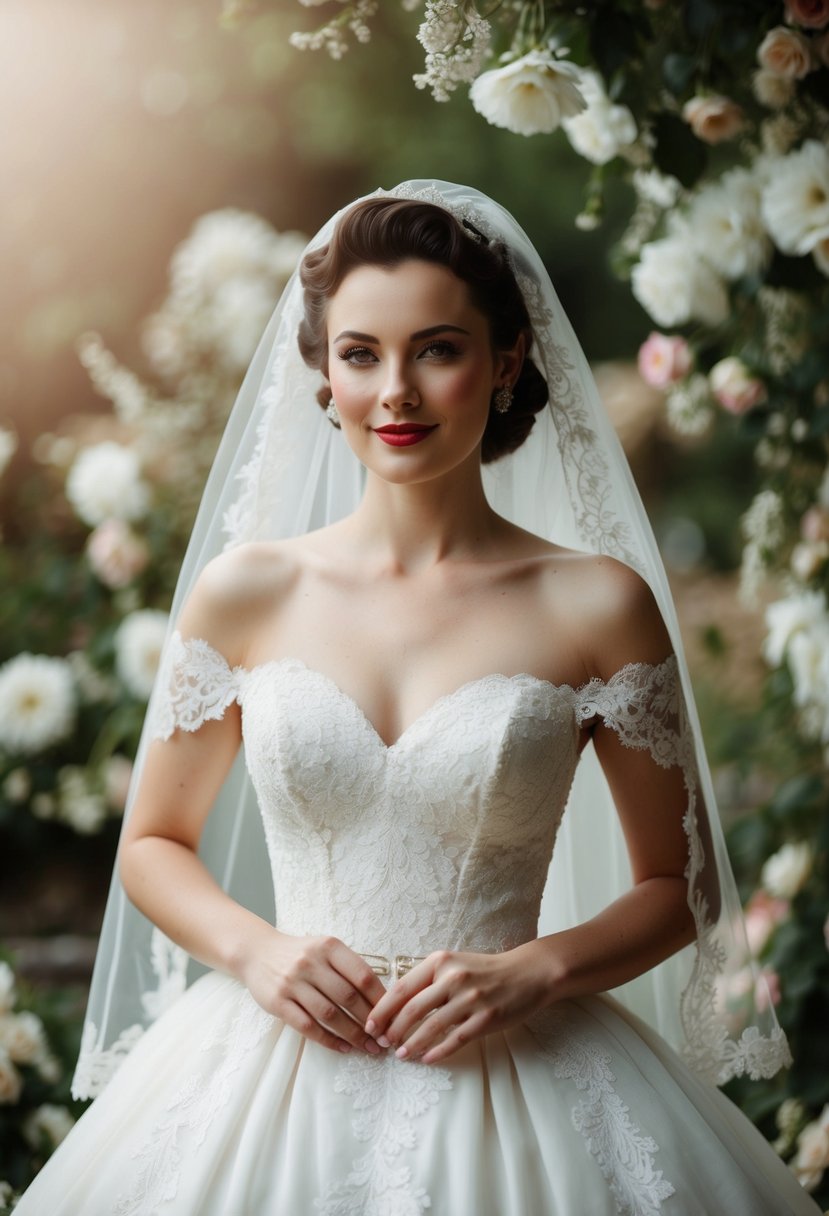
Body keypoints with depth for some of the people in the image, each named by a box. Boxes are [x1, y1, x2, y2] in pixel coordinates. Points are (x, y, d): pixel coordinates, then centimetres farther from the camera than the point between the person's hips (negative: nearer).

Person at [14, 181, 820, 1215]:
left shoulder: (597, 605, -3)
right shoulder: (245, 592, 1)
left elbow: (679, 886, 4)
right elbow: (154, 842, 11)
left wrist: (534, 972, -11)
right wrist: (256, 949, -7)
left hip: (516, 1093, -1)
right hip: (275, 1078, 1)